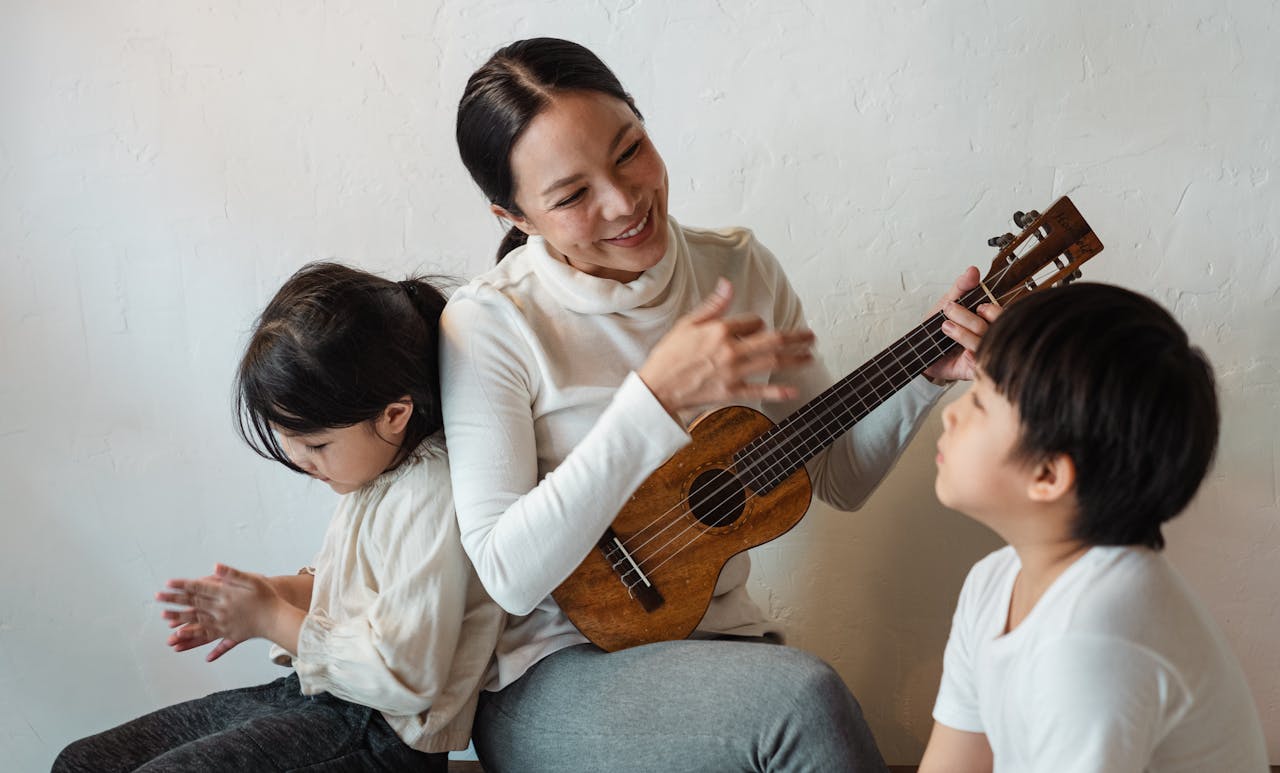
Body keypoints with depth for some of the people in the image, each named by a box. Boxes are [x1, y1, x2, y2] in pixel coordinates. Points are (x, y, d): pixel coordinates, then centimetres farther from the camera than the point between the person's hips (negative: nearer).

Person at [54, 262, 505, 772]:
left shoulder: (429, 500, -24)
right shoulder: (375, 467, 7)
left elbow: (401, 676, -25)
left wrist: (272, 620, -13)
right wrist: (274, 592, 4)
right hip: (322, 697, 10)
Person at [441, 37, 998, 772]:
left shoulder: (740, 269, 0)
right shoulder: (490, 324, -14)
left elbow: (840, 476, 8)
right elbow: (509, 573, -21)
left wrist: (927, 372, -11)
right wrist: (657, 396, -26)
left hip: (719, 634, 5)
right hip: (553, 678, -4)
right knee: (801, 697, -30)